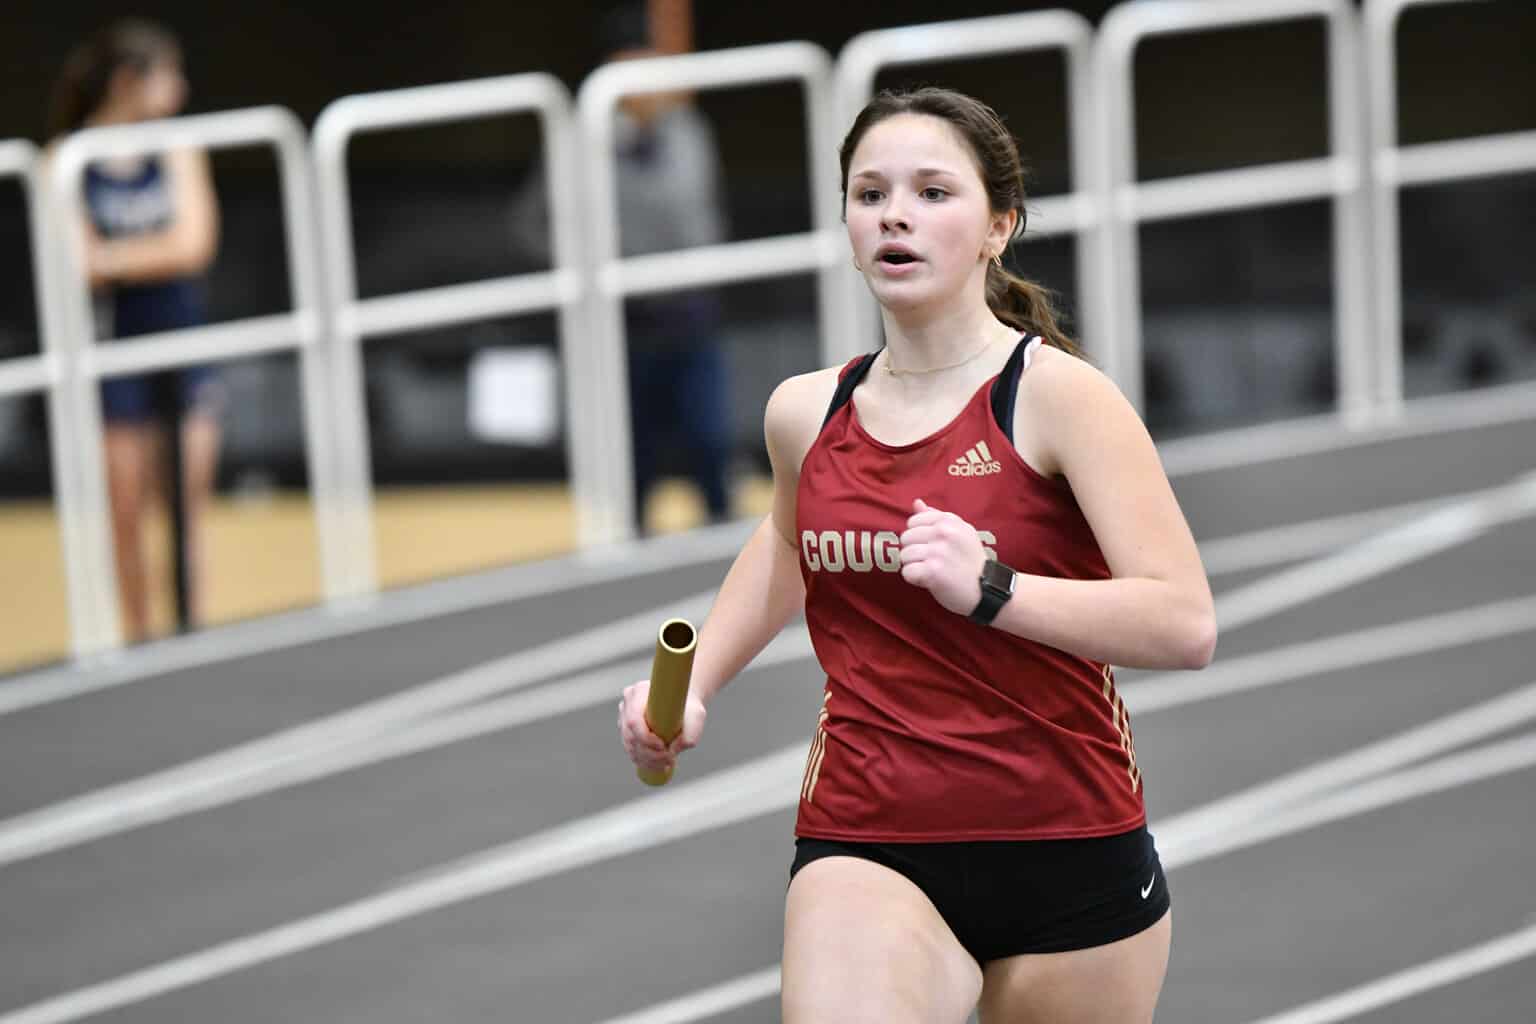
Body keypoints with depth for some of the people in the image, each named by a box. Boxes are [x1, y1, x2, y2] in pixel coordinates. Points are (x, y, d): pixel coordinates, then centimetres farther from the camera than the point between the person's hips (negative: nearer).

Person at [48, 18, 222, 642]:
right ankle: (137, 636, 10)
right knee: (127, 508, 2)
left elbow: (195, 244, -5)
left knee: (191, 501, 2)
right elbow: (80, 263, -11)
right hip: (114, 345, -2)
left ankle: (194, 629, 7)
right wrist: (158, 252, -14)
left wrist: (112, 256, -10)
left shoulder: (178, 149, 4)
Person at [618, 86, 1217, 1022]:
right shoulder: (804, 415, 6)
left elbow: (1186, 623, -18)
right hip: (864, 850, 2)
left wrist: (989, 588, -29)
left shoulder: (1059, 395, -9)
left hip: (1069, 863, -2)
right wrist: (693, 687, 18)